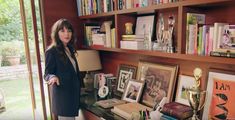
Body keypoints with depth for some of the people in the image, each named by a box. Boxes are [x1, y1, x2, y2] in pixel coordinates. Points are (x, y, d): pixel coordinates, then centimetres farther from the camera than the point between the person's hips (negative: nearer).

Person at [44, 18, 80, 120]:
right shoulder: (52, 51, -14)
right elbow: (47, 74, -13)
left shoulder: (70, 49, 8)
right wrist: (53, 77, -35)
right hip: (62, 95, -8)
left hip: (73, 92, 8)